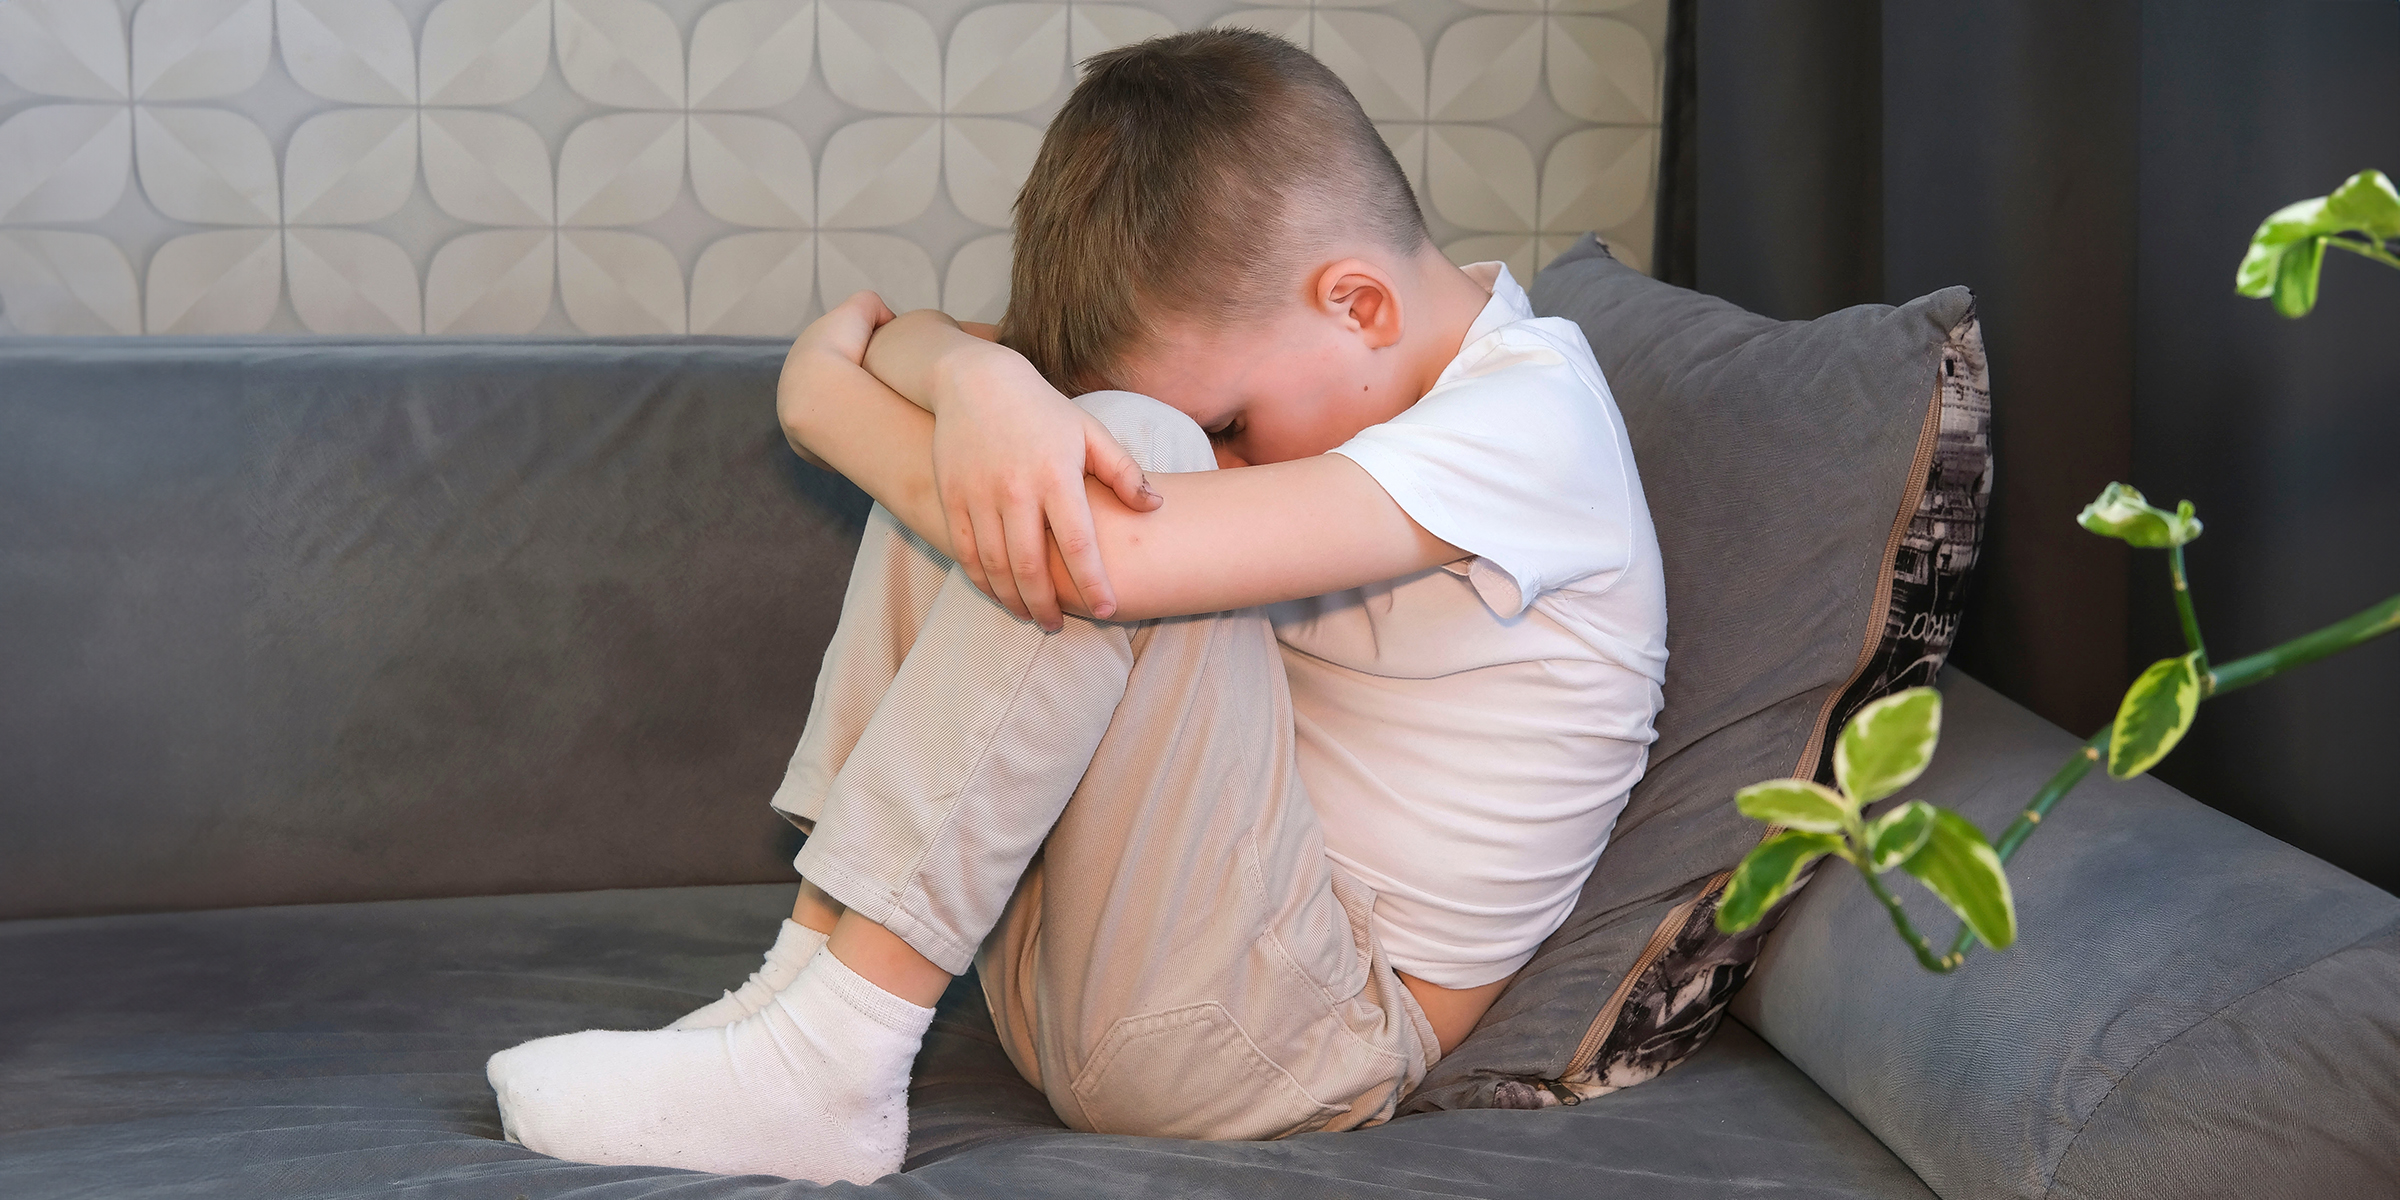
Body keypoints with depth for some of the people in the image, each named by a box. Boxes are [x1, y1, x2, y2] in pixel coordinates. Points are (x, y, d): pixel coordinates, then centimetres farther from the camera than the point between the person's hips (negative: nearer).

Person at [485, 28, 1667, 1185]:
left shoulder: (1530, 426, -18)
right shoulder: (1277, 340, 8)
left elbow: (1104, 555, -31)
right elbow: (907, 338, -2)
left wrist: (826, 390, -14)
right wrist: (979, 379, -28)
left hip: (1289, 1043, -8)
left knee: (1108, 496, -25)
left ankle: (829, 1067, -23)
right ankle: (807, 975, -5)